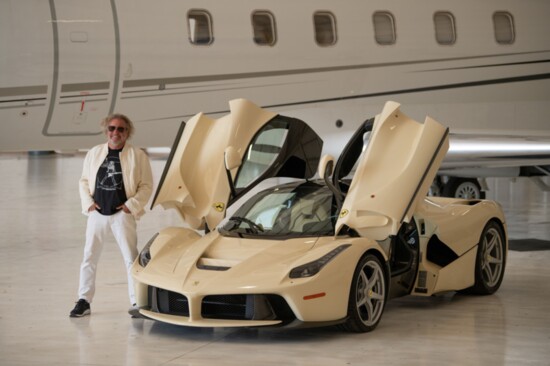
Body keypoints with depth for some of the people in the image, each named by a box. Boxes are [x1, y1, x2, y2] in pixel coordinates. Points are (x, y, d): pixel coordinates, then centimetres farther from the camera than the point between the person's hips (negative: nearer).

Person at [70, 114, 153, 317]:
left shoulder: (137, 156, -2)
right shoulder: (94, 153, 9)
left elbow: (146, 186, -2)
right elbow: (84, 181, 14)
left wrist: (132, 205, -12)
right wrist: (87, 202, -1)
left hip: (122, 215, -3)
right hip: (97, 214, 3)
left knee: (131, 258, -2)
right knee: (89, 258, 5)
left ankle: (136, 302, 4)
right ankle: (84, 301, 11)